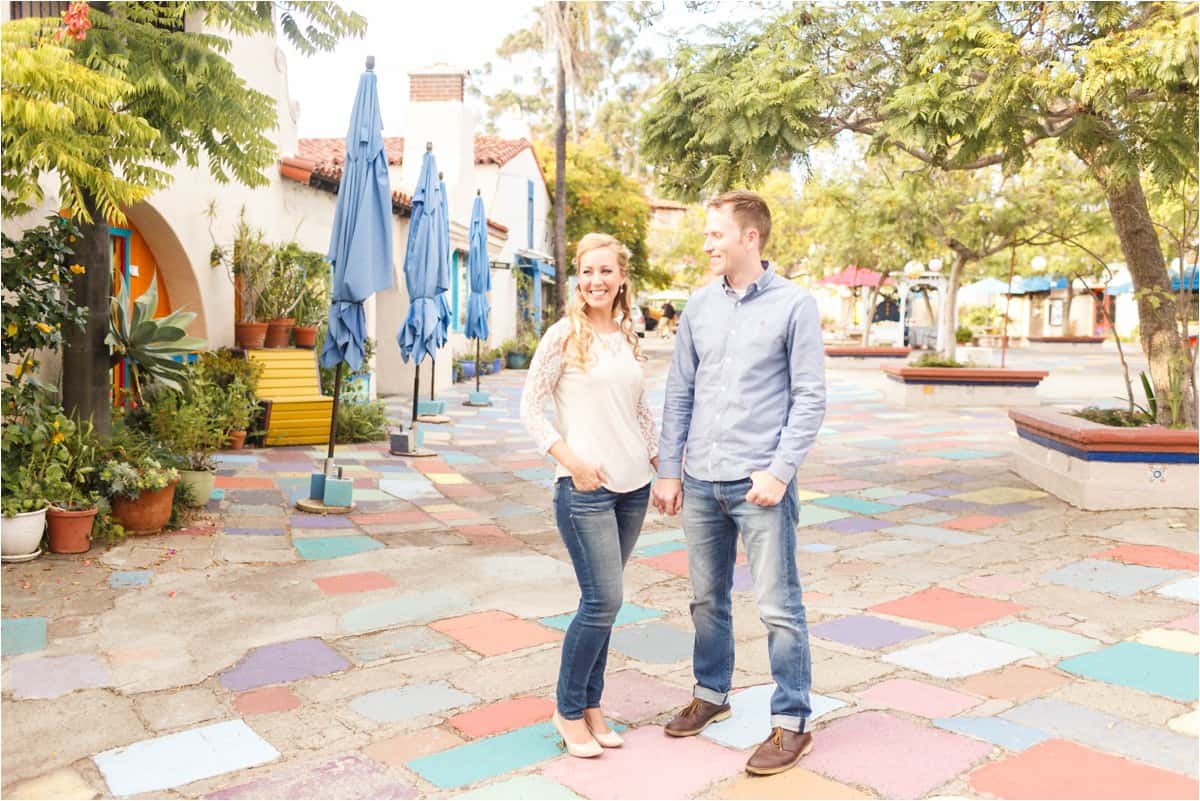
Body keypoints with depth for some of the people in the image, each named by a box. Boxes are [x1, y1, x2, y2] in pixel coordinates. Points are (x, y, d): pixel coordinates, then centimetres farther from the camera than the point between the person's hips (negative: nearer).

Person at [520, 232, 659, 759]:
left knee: (602, 601, 11)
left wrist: (662, 464, 14)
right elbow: (529, 408, -6)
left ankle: (591, 705, 26)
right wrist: (571, 460, -14)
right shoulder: (564, 335, -6)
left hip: (632, 485, 6)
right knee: (604, 600, -5)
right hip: (585, 487, -5)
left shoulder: (628, 338, 11)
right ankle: (568, 710, 14)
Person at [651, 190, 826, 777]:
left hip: (759, 484, -5)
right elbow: (679, 393, 10)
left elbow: (810, 398, -6)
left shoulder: (794, 305, -4)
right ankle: (710, 693, 35)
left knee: (779, 607, 2)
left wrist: (780, 471, -14)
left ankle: (791, 723, 16)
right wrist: (668, 470, 7)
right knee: (707, 599, 17)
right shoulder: (699, 306, 8)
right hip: (700, 482, 5)